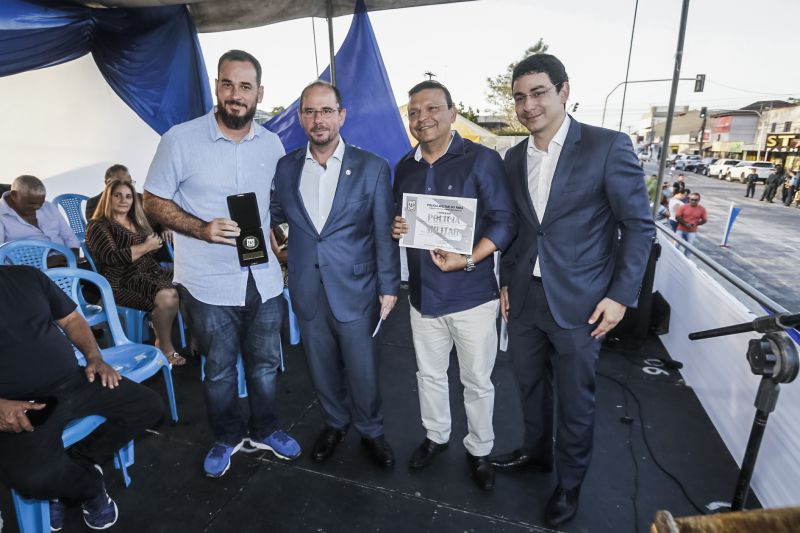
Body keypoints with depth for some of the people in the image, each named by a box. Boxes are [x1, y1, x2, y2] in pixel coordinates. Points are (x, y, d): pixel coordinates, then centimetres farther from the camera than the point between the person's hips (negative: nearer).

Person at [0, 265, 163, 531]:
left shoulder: (25, 276, 7)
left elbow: (72, 319, 15)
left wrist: (94, 357, -2)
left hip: (73, 382, 5)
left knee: (148, 405, -6)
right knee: (34, 478, -30)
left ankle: (69, 469, 4)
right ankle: (90, 486, 6)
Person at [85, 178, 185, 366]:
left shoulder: (138, 222, 22)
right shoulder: (98, 226, 0)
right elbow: (111, 257, -15)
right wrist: (146, 247, -13)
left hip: (150, 272, 7)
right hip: (122, 282, -7)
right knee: (167, 297, -32)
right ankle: (164, 346, -12)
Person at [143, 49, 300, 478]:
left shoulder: (272, 144, 3)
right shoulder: (180, 140, -9)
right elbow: (154, 202, -4)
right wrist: (203, 229, -21)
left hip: (263, 278, 3)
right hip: (208, 283, -3)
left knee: (265, 365, 18)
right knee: (219, 371, 15)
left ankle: (264, 430, 42)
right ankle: (227, 437, 40)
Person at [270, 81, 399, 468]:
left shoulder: (372, 167, -6)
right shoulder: (285, 168, 3)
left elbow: (384, 232, -5)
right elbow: (275, 216, 15)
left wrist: (389, 287, -5)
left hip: (355, 290, -3)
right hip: (308, 292, 3)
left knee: (363, 370, 9)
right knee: (322, 369, 18)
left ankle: (370, 430, 36)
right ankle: (335, 422, 44)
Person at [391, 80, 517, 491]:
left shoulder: (482, 160, -9)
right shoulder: (405, 167, 8)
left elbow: (504, 222, -12)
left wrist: (468, 259, -24)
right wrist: (394, 229, -5)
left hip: (472, 295, -4)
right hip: (423, 294, 5)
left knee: (477, 382, 12)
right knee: (429, 375, 20)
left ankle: (479, 450, 36)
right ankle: (435, 436, 44)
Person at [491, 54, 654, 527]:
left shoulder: (608, 147, -10)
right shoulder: (515, 157, 7)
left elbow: (639, 225, -7)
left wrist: (621, 295, -11)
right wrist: (507, 280, 11)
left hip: (579, 302, -4)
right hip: (525, 297, 5)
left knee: (575, 401, 12)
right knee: (530, 385, 21)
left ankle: (570, 483, 36)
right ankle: (536, 452, 47)